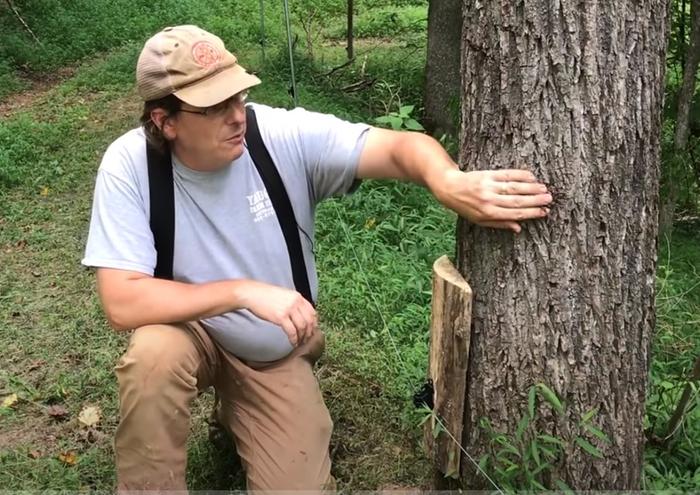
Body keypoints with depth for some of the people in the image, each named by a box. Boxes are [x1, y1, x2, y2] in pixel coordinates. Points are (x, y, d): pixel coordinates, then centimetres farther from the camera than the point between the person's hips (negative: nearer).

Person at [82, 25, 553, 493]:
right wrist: (243, 292, -37)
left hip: (279, 353, 2)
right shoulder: (130, 165, -24)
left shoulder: (285, 135, -22)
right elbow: (122, 302, -29)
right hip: (190, 332, -2)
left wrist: (450, 184, -49)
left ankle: (237, 412, 30)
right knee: (153, 353, -36)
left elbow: (399, 146, -25)